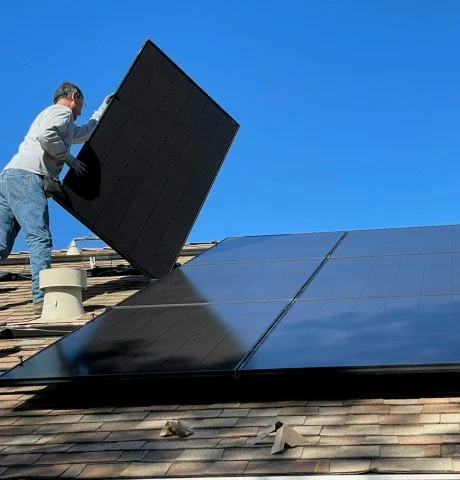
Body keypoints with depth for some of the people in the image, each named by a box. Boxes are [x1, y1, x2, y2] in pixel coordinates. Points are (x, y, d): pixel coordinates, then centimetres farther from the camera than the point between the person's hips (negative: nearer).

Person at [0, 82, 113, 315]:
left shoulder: (57, 118, 36)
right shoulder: (62, 111, 5)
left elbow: (85, 133, 53)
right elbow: (46, 135, -17)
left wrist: (102, 111, 58)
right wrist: (68, 157, -6)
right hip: (26, 177, -10)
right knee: (40, 238, -16)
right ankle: (43, 298, -24)